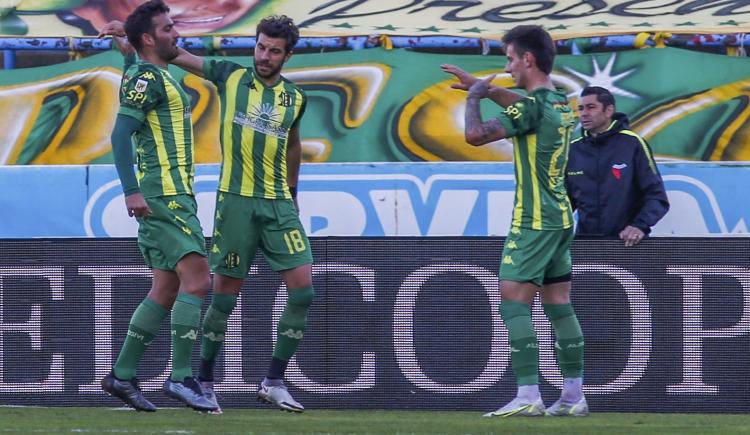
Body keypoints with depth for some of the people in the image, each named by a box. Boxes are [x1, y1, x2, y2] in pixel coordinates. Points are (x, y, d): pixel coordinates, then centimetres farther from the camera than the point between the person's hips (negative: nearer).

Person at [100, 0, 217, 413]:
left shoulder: (159, 78, 21)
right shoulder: (146, 78, -10)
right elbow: (120, 134, -18)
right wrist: (131, 191, -24)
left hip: (173, 193, 10)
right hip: (163, 193, -10)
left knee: (166, 290, 10)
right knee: (196, 280, -14)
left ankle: (122, 375, 12)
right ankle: (181, 376, -17)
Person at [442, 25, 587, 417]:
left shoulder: (533, 106, -16)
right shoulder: (561, 104, 11)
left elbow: (475, 135, -23)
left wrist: (473, 98, -6)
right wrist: (482, 87, 31)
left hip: (533, 222, -9)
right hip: (560, 219, 9)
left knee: (514, 304, -9)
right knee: (560, 307, 11)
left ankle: (528, 397, -16)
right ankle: (574, 396, 12)